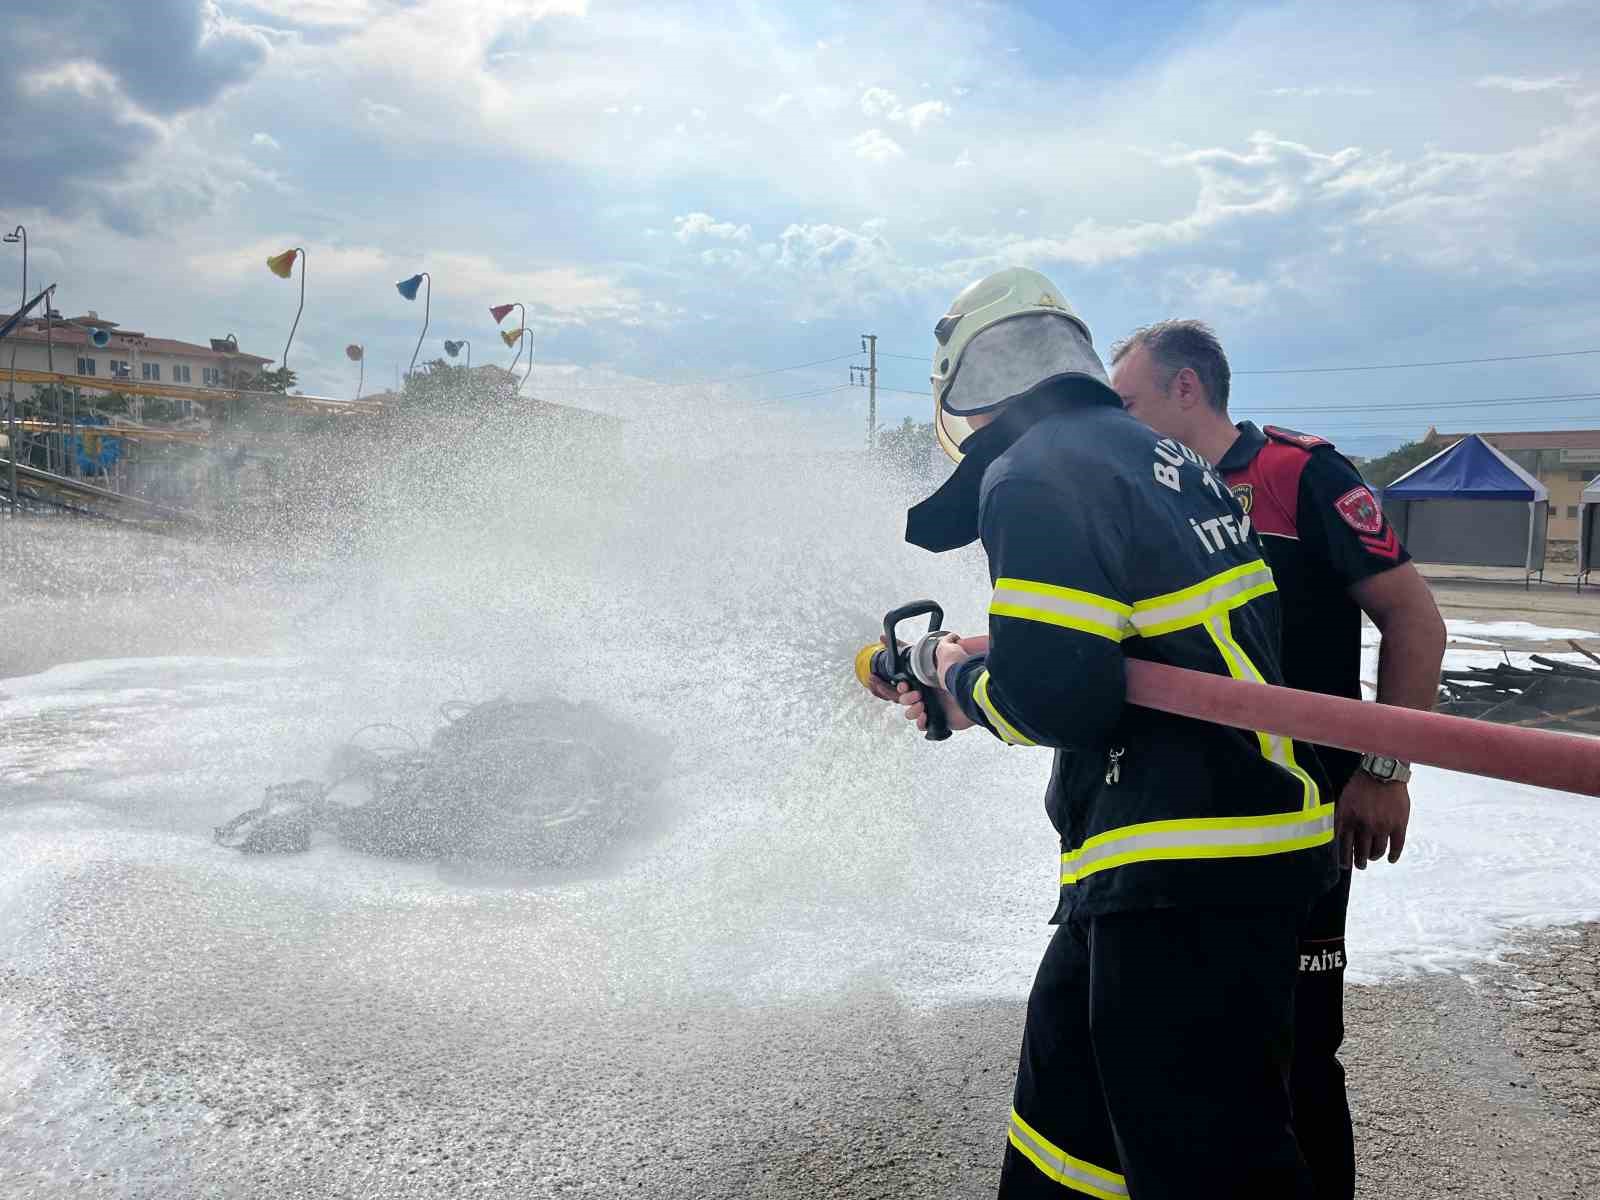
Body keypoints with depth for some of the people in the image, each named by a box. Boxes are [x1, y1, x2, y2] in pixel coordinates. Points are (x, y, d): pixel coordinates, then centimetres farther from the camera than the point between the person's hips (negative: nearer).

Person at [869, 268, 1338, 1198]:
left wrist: (966, 684, 0)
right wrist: (995, 662, 20)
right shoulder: (1157, 456, 15)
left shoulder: (1034, 472, -14)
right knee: (1069, 1088, 22)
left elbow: (1051, 698, -22)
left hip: (1186, 874, -10)